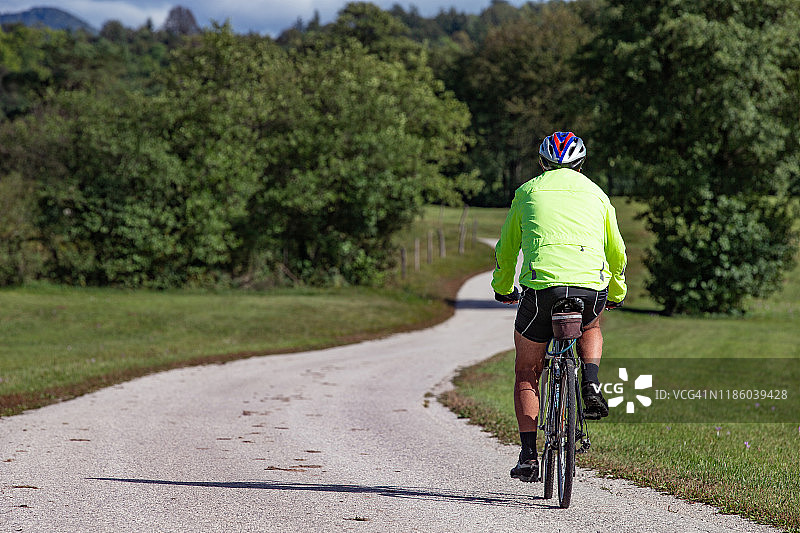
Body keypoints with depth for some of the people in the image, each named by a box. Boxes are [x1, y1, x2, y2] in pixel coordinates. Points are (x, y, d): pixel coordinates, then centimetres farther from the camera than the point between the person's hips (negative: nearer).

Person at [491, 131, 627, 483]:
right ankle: (591, 386, 10)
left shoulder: (528, 191, 19)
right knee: (590, 328, 37)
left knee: (526, 373, 15)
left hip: (541, 286, -1)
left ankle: (528, 456, 6)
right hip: (592, 289, 1)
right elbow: (617, 254, 28)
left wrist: (503, 289, 43)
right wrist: (617, 293, 46)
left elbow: (505, 251, 26)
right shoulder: (596, 194, 22)